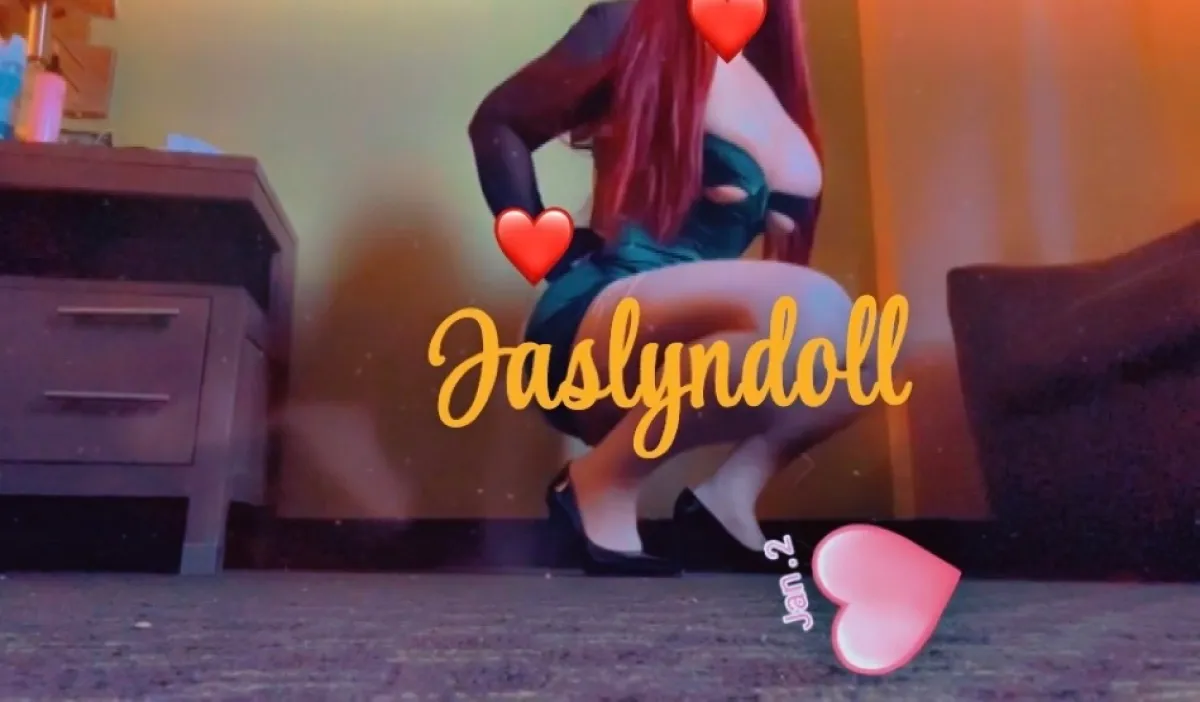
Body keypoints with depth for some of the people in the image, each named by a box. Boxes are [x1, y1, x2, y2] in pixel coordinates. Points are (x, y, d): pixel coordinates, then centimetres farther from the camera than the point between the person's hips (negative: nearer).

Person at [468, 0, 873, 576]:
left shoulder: (773, 84, 20)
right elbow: (498, 124, 4)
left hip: (681, 363, 7)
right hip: (590, 333, -7)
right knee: (810, 308, -29)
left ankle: (729, 491, -6)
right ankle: (602, 485, -17)